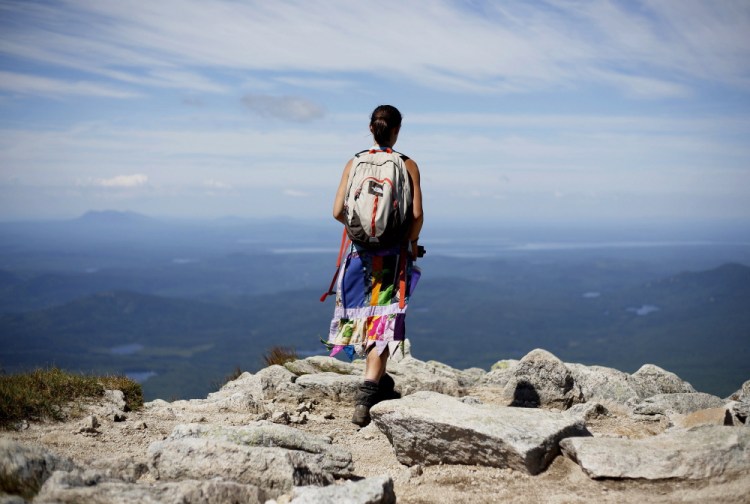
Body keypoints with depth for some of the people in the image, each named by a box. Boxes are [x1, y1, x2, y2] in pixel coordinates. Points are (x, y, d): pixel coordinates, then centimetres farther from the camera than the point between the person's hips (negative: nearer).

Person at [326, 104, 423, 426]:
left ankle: (380, 383, 31)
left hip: (362, 252, 2)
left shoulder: (354, 163, 1)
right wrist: (412, 241, 8)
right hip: (394, 255, -2)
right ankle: (366, 397, -14)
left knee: (364, 318, 19)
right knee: (383, 322, -1)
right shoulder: (407, 165, -4)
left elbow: (338, 212, -4)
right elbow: (417, 215, -10)